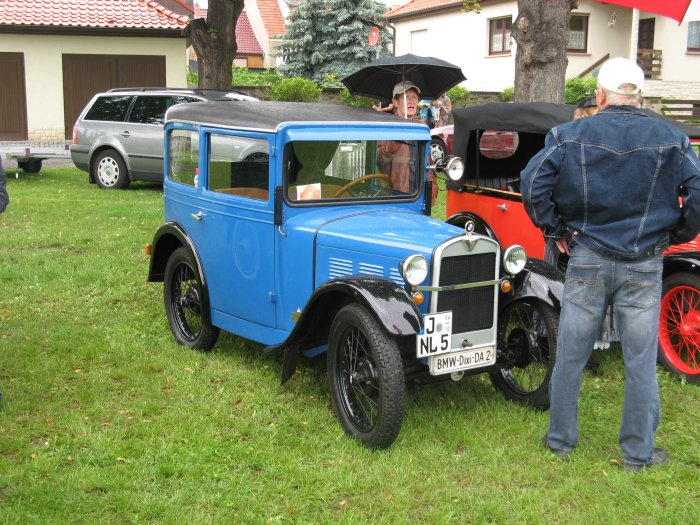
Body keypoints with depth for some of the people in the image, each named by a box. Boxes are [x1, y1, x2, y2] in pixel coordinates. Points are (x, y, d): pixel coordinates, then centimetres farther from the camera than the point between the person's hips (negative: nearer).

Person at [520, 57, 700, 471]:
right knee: (641, 361, 10)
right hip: (645, 265, 0)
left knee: (571, 355, 12)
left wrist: (556, 229, 4)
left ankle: (561, 439, 25)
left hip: (586, 261, 0)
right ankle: (638, 452, 20)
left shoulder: (570, 136, -3)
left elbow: (533, 184, -8)